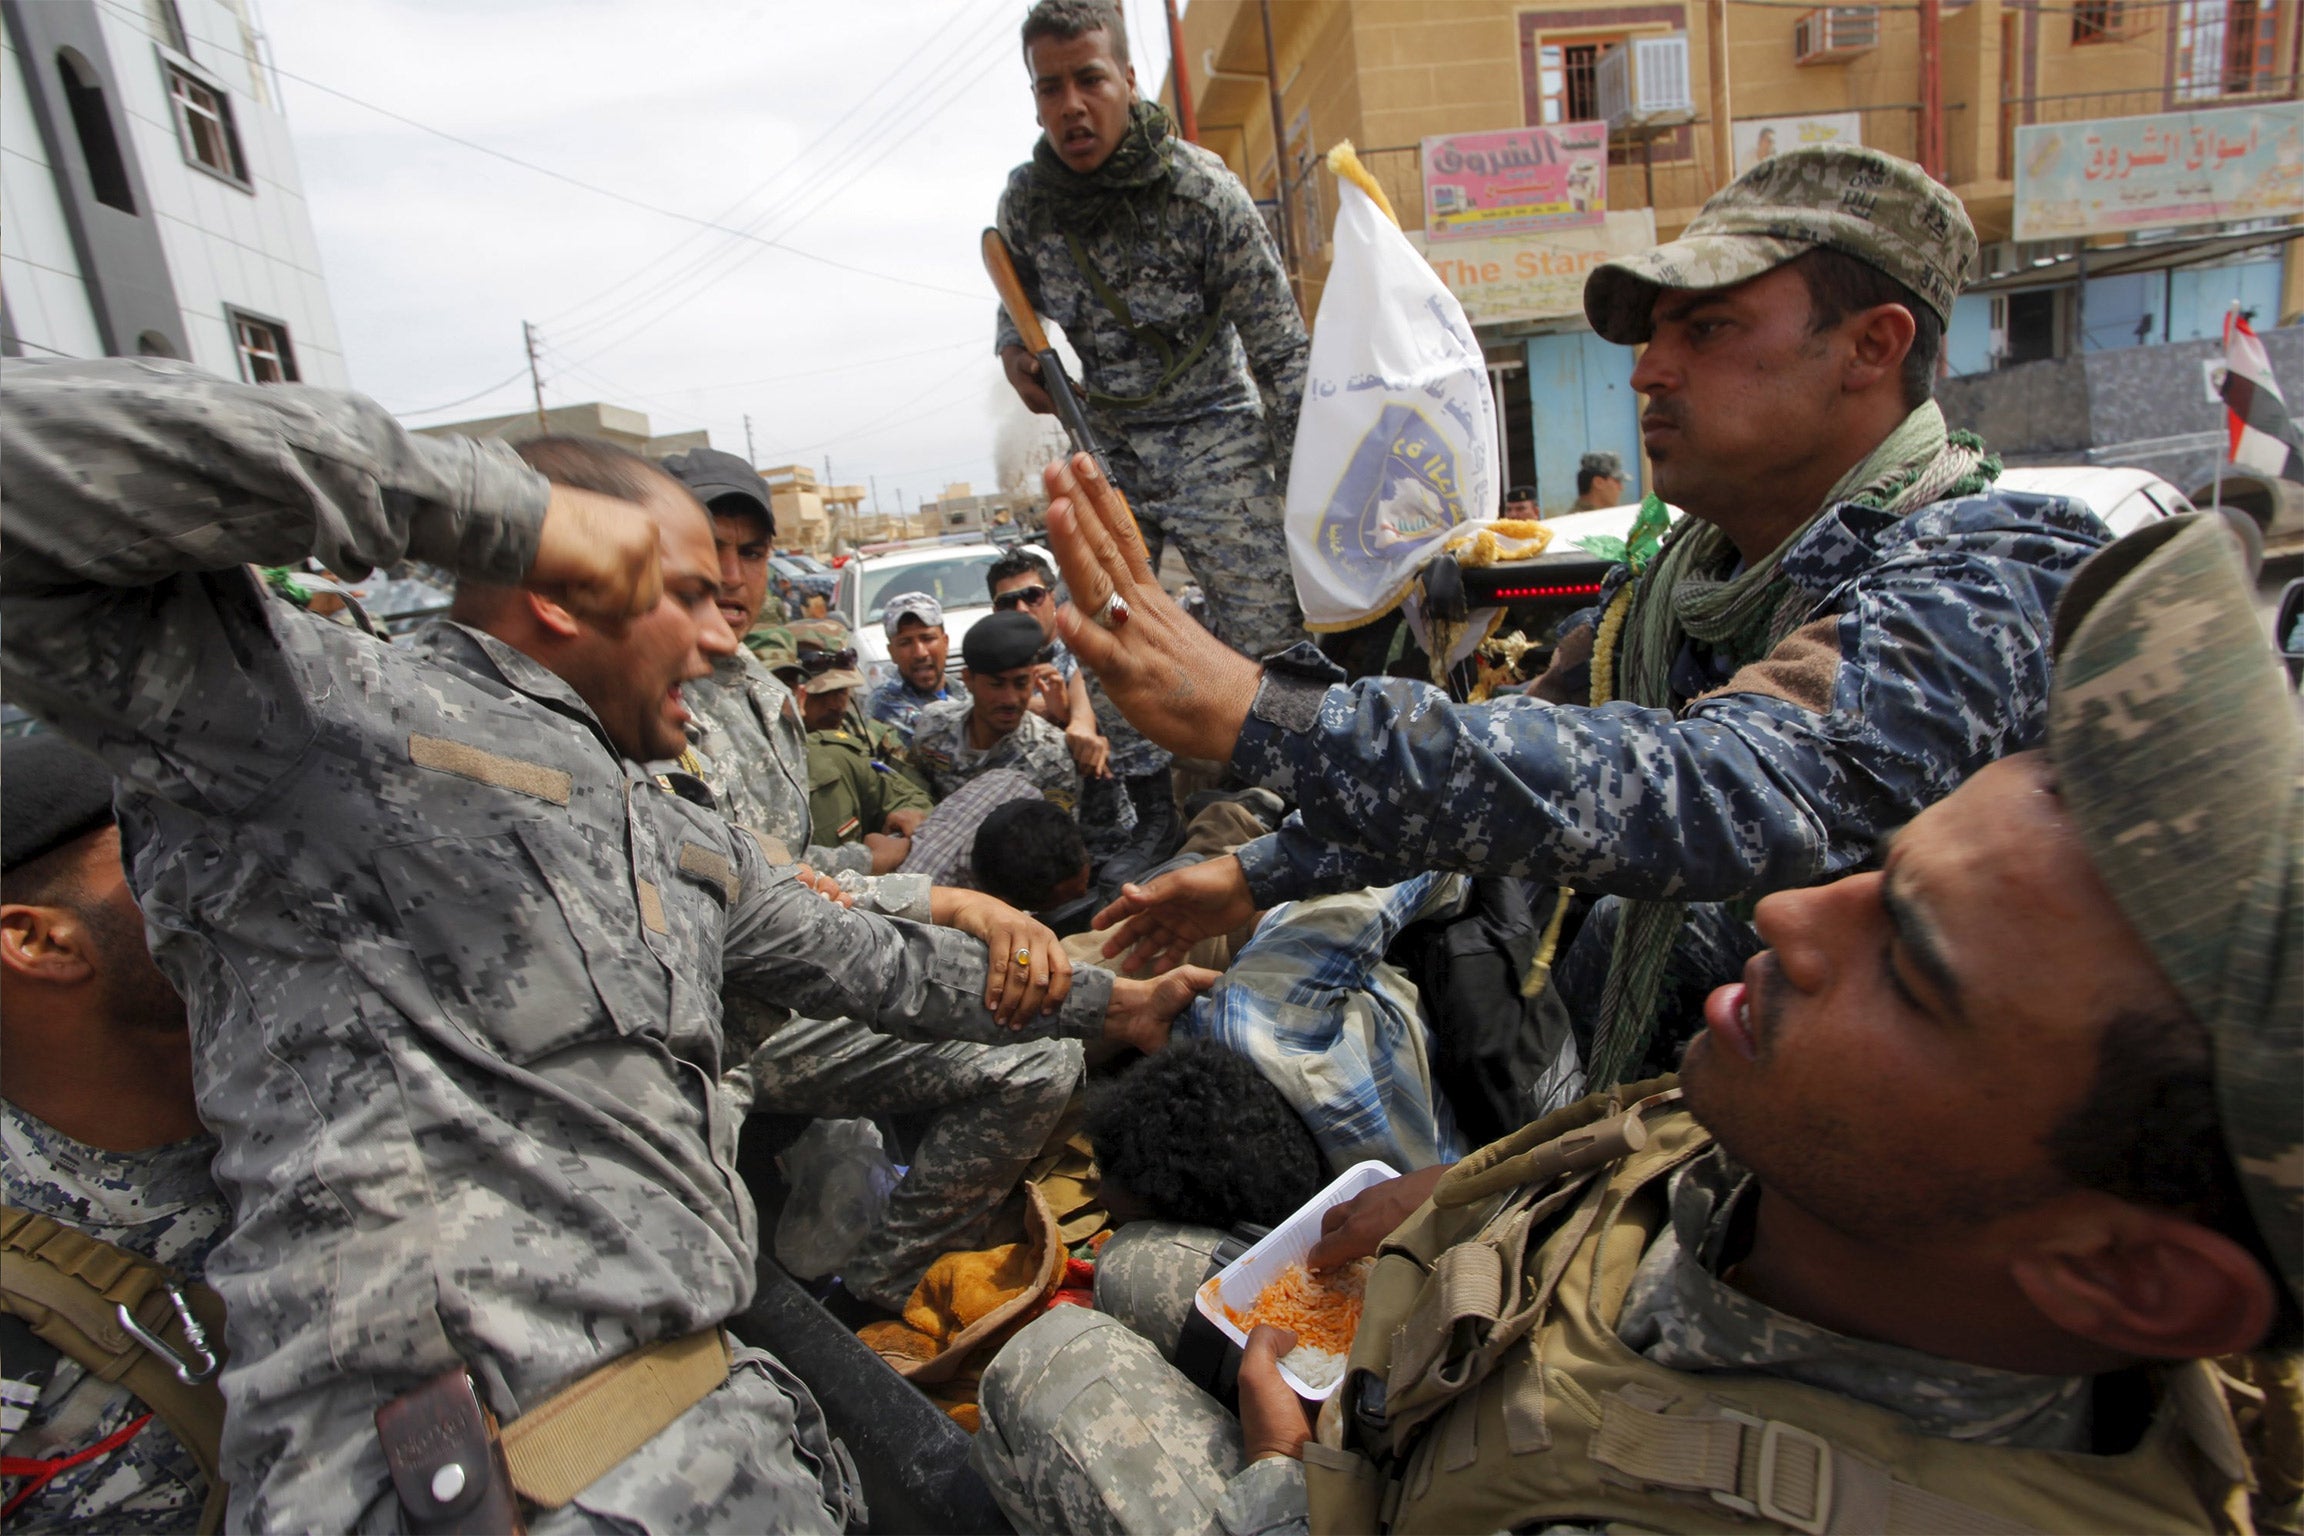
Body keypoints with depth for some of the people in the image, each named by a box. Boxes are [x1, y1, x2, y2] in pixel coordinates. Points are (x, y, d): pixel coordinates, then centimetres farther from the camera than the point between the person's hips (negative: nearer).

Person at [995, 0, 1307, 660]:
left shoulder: (1203, 190, -12)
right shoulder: (1023, 202, 0)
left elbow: (1282, 355, -11)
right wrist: (1013, 349, -5)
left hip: (1214, 439, -4)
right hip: (1104, 452, 4)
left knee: (1274, 643, -9)